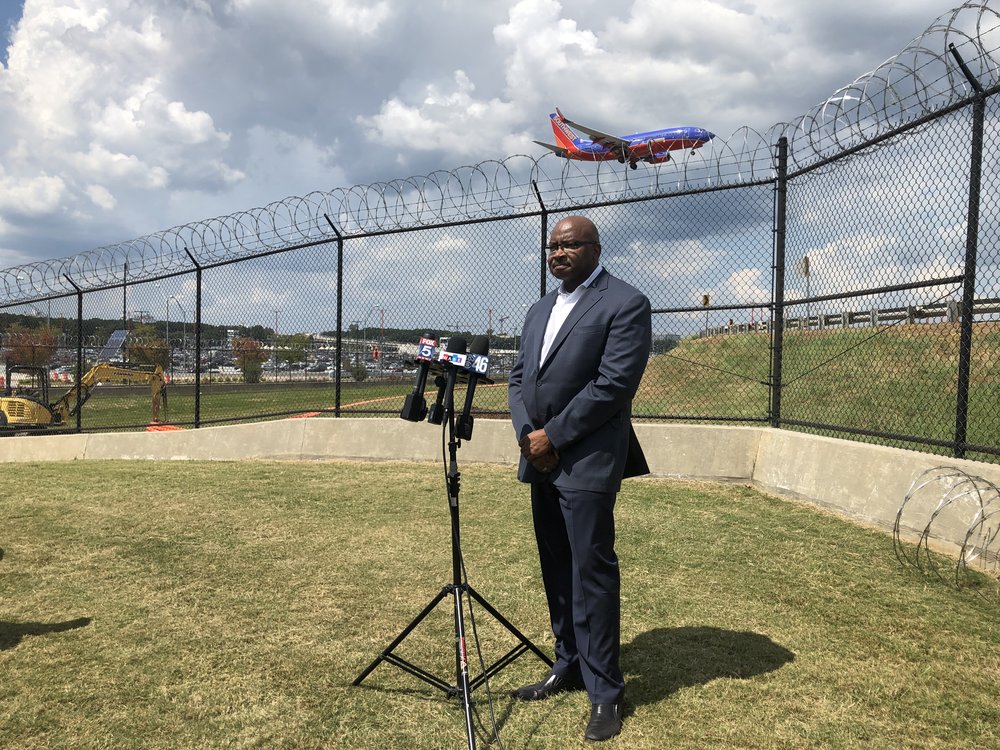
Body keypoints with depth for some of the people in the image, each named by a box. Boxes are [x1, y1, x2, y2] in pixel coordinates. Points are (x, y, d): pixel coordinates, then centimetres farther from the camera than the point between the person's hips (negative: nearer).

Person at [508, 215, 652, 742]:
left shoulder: (626, 304, -7)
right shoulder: (539, 310, 18)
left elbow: (614, 383, -15)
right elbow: (518, 377, 16)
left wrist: (552, 436, -13)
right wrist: (526, 433, -2)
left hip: (587, 461, -7)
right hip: (541, 459, 8)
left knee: (592, 572, -3)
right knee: (556, 571, 14)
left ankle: (605, 691, 9)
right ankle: (568, 666, 28)